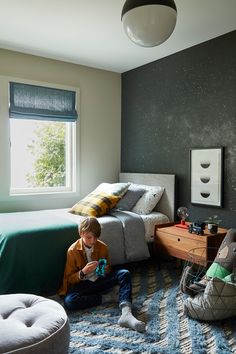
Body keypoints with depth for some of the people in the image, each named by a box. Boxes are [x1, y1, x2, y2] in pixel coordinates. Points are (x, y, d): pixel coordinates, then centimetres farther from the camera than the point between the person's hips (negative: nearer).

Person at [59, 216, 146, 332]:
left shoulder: (102, 247, -4)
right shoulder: (72, 251, -12)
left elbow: (108, 268, 10)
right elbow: (69, 279, -8)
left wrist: (106, 270, -16)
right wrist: (83, 272, -28)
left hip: (100, 281, 3)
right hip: (83, 284, -2)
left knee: (124, 274, -21)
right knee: (69, 301, -34)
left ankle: (126, 313, -40)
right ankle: (105, 297, -18)